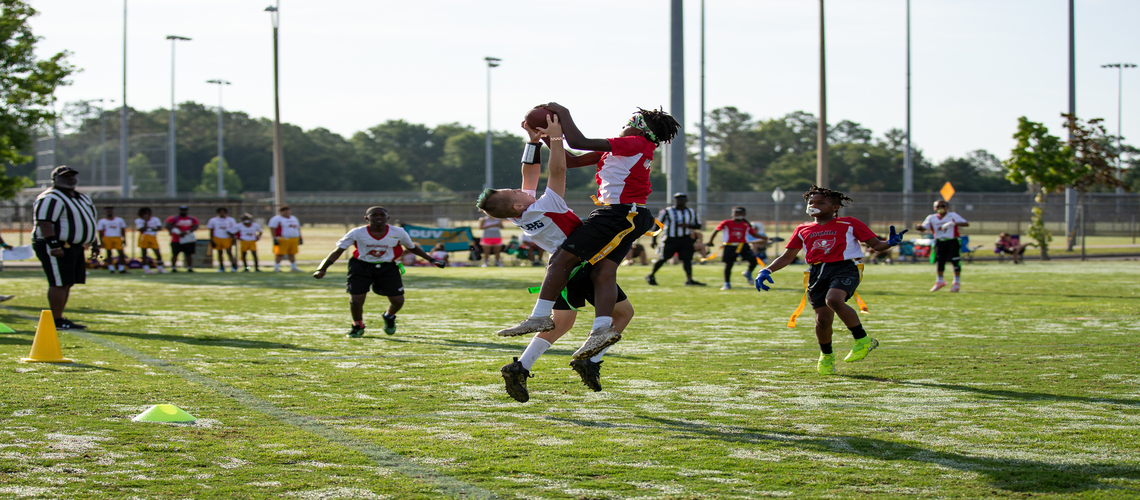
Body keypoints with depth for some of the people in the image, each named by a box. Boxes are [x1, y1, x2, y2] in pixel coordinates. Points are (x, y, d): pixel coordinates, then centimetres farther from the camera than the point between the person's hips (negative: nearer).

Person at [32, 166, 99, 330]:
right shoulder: (51, 198, -13)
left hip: (74, 247, 10)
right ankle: (57, 321, -9)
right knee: (59, 284, -10)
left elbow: (88, 221, 28)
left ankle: (59, 318, 16)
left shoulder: (82, 198, 18)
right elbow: (45, 223, -21)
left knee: (67, 284, 10)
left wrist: (95, 243, 25)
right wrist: (54, 245, -28)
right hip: (57, 247, -10)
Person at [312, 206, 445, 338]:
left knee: (398, 301, -4)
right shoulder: (357, 233, -15)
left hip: (387, 267, 1)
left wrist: (431, 260, 7)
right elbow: (337, 251, -12)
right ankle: (358, 325, 22)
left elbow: (412, 247, 8)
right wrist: (322, 269, -21)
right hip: (361, 266, -1)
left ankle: (389, 317, 35)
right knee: (355, 301, -12)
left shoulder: (398, 233, -11)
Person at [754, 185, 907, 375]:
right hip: (817, 272, 5)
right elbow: (787, 256, 20)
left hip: (845, 267, -4)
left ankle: (862, 340, -17)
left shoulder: (849, 224, 7)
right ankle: (826, 356, 29)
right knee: (822, 318, 0)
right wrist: (767, 271, 4)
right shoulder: (802, 230, 17)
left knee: (833, 300, -33)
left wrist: (890, 243, -17)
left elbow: (876, 245, 5)